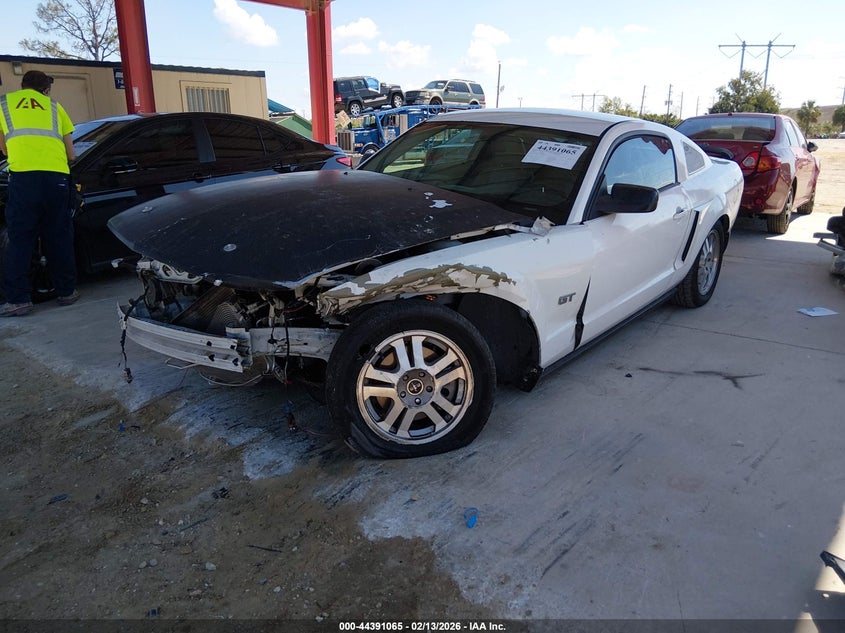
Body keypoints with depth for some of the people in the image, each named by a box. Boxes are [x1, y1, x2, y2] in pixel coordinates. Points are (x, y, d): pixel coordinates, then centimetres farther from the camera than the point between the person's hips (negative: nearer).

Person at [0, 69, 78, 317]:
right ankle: (66, 291, 16)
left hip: (23, 175, -1)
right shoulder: (54, 106, 23)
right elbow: (70, 153, 22)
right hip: (57, 174, 2)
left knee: (20, 240, 3)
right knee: (59, 238, 10)